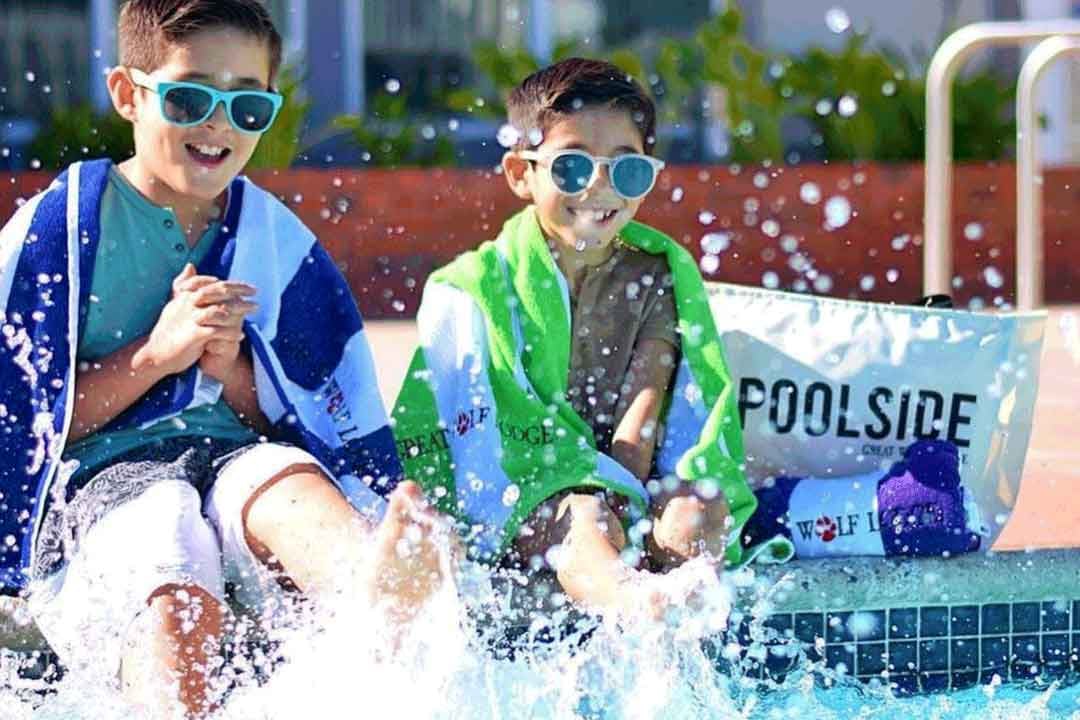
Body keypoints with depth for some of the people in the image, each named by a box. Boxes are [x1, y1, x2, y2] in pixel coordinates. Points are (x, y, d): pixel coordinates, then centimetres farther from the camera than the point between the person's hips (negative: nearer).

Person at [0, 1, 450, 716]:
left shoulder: (281, 245, 17)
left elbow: (331, 434, 17)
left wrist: (230, 371, -3)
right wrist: (155, 355, -8)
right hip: (95, 476, -1)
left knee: (278, 479, -38)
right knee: (176, 599, -37)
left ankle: (378, 592, -71)